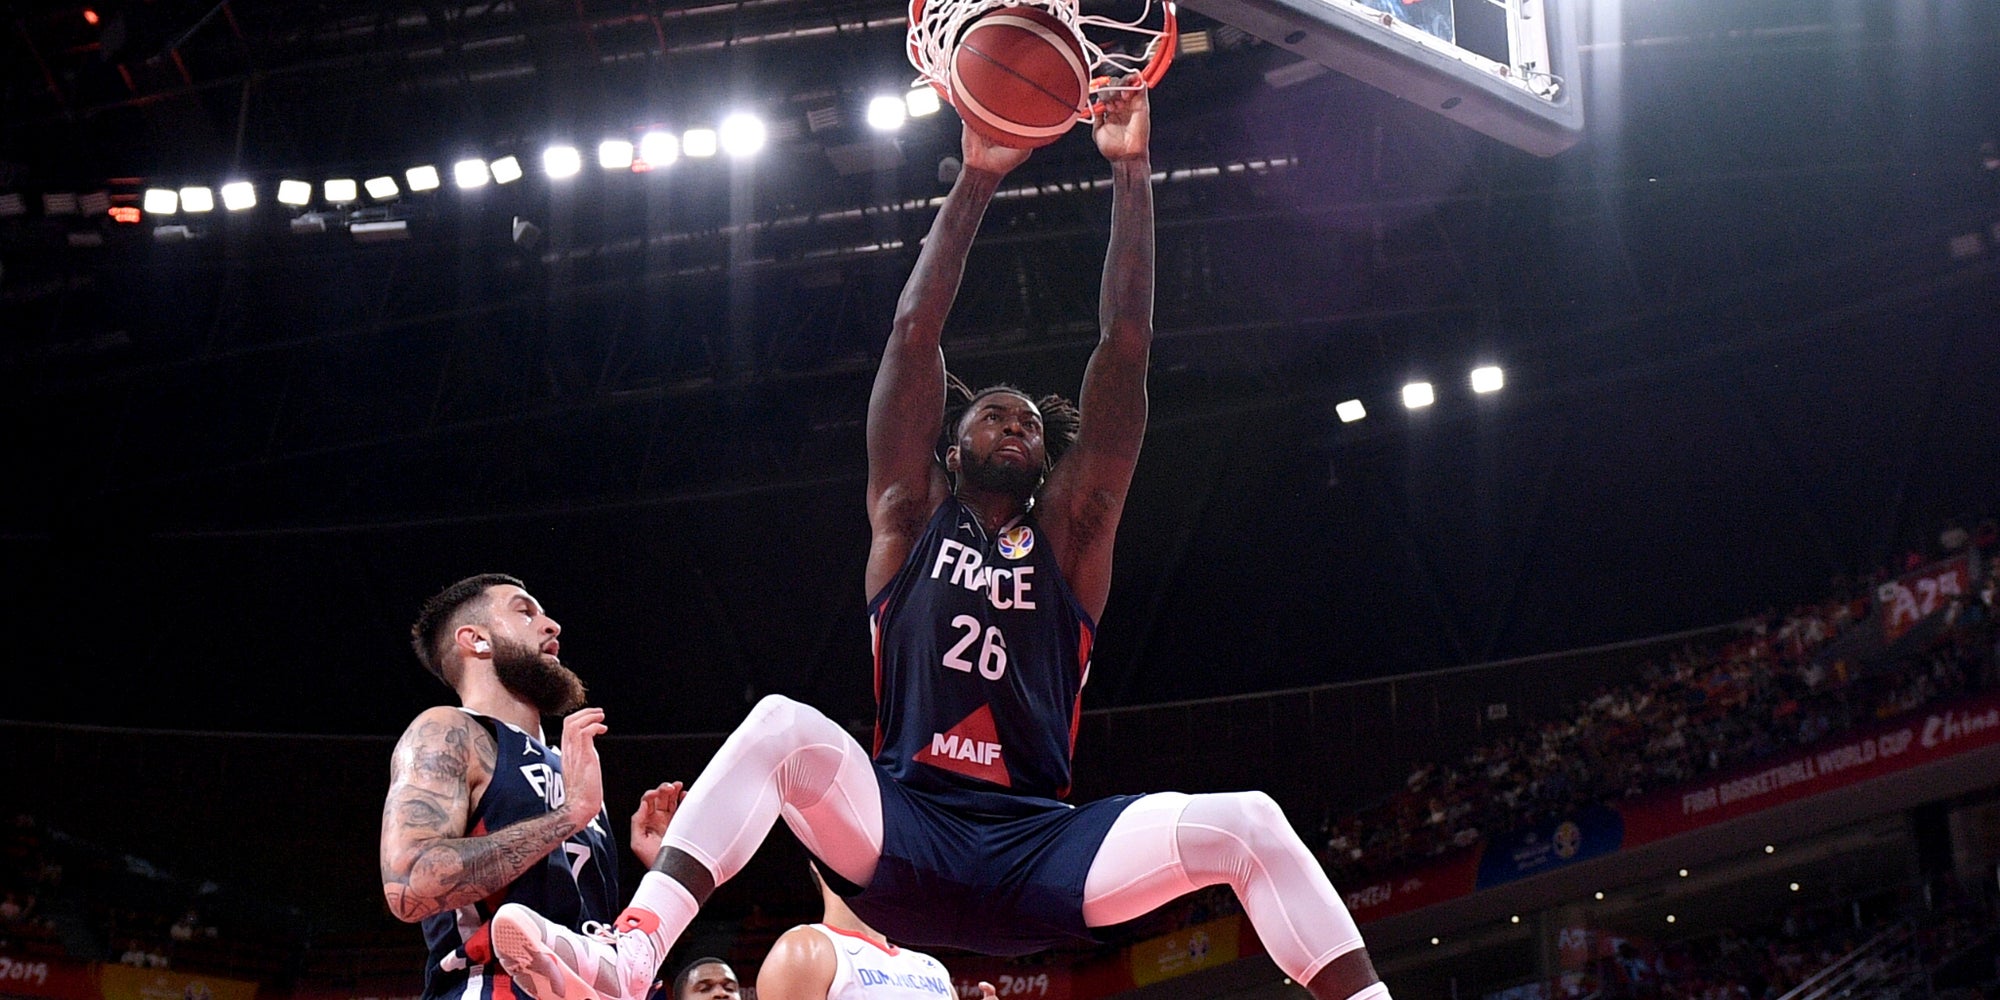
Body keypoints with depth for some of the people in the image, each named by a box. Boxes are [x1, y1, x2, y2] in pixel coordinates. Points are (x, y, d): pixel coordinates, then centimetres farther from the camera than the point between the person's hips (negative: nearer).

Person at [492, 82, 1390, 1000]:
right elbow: (914, 330, 6)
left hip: (1039, 852, 1)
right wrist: (977, 180, 1)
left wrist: (1131, 172, 3)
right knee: (785, 728, -31)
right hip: (900, 836, -1)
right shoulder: (911, 518, 15)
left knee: (1251, 824, -23)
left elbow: (1125, 345, 8)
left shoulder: (1069, 532, 16)